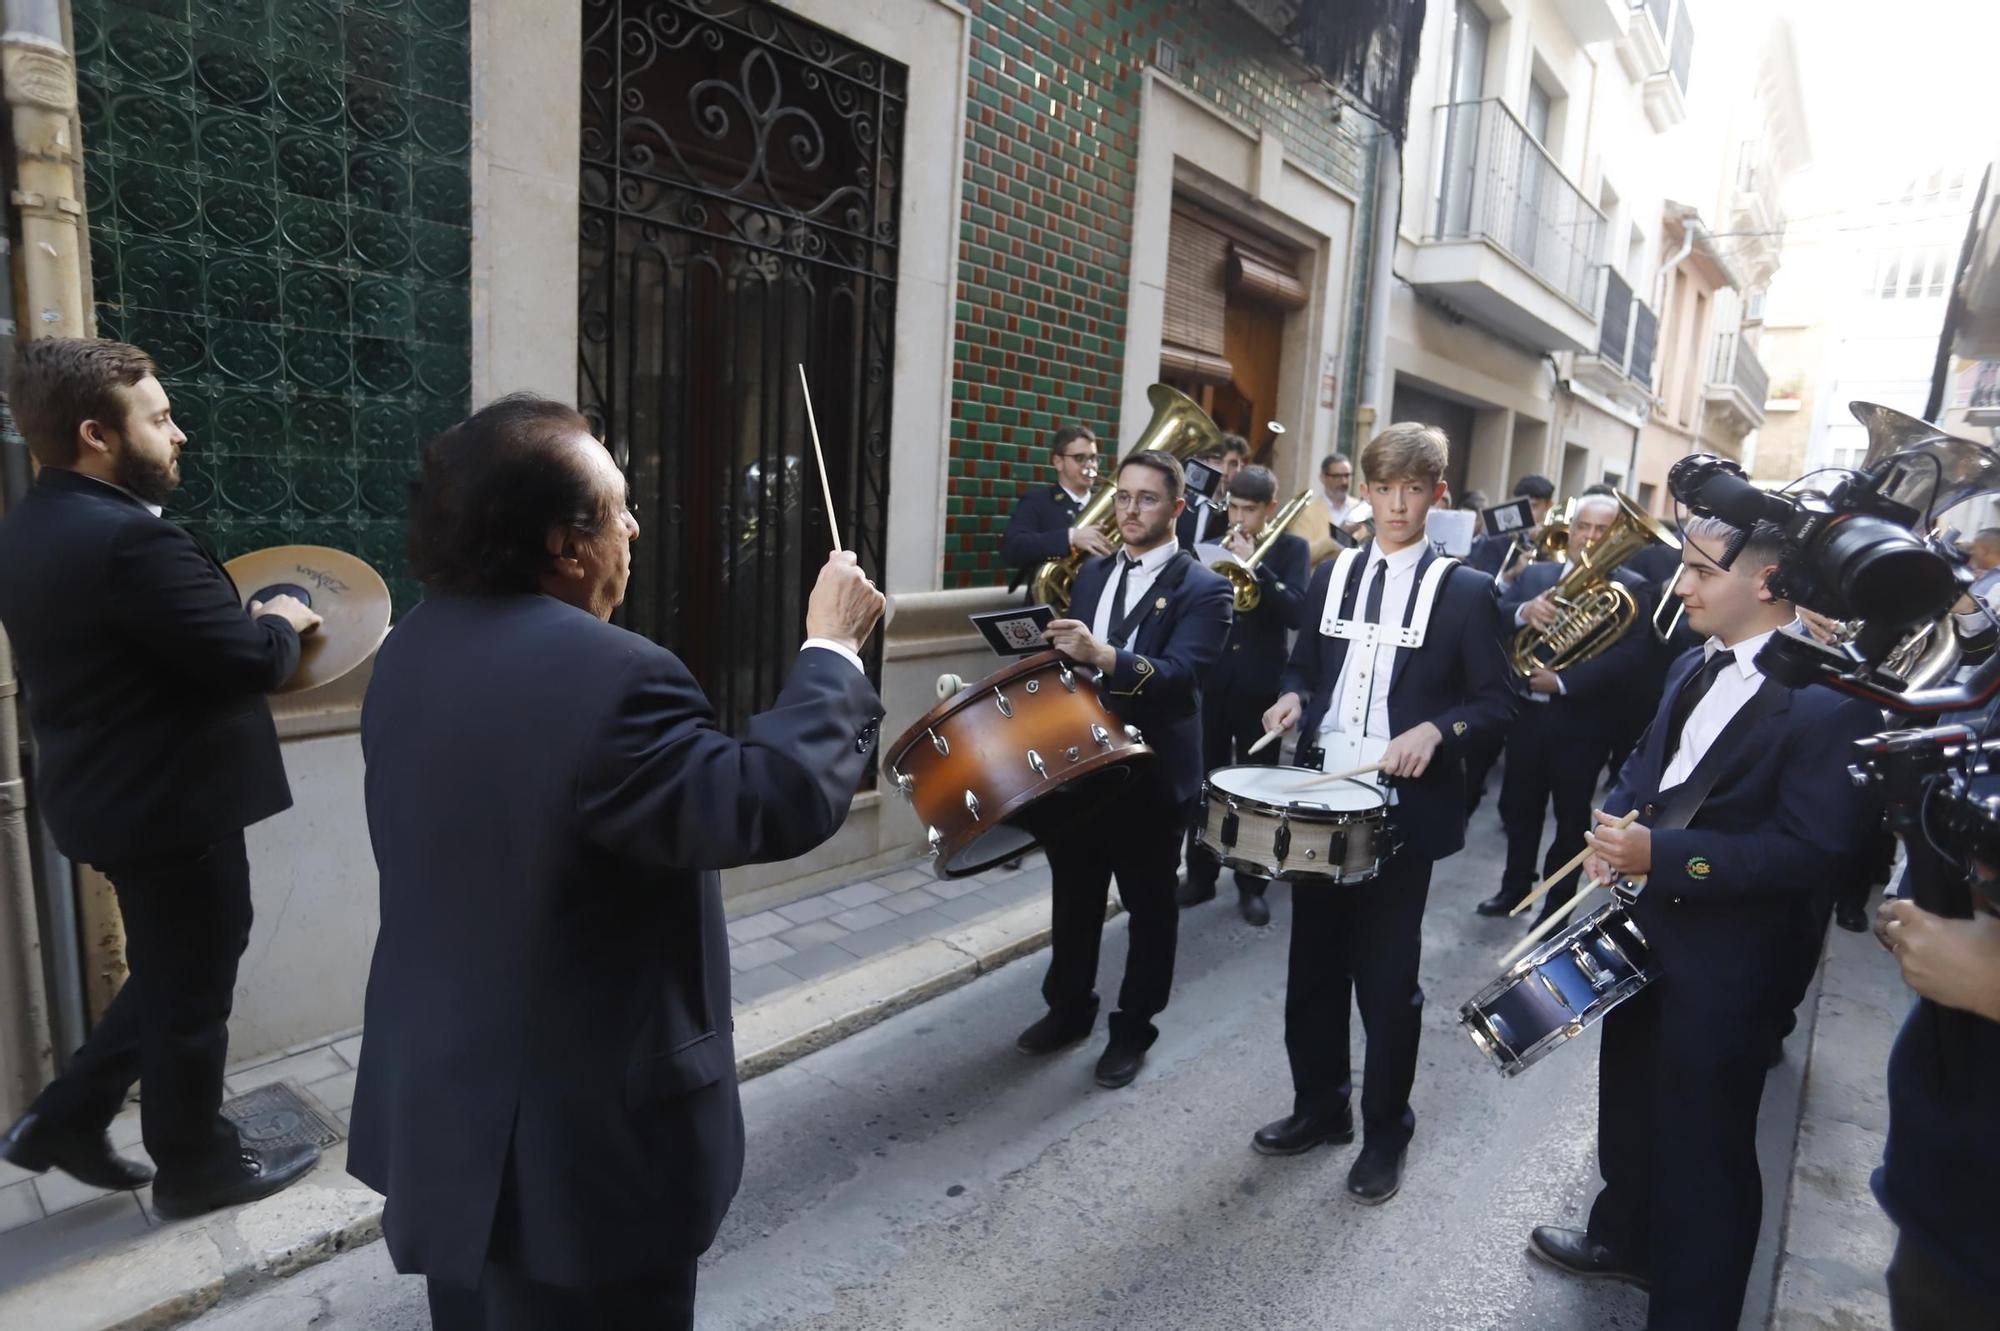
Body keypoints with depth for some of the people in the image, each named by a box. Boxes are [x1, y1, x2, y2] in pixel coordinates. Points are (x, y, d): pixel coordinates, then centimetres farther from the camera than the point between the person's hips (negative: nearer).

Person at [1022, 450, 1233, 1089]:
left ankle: (1133, 1029, 28)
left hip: (1152, 773, -5)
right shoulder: (1092, 572, 9)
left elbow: (1178, 674, -26)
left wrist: (1104, 655, -40)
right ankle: (1068, 1008, 36)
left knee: (1149, 907, 11)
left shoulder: (1203, 588, -11)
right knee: (1073, 897, 17)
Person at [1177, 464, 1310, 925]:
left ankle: (1252, 885, 19)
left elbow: (1299, 614, -14)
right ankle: (1200, 875, 23)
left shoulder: (1291, 549, -1)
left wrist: (1254, 563, -19)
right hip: (1211, 681, 3)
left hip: (1260, 685, -3)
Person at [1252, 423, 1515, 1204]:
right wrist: (1295, 698, -4)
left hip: (1403, 810, -4)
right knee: (1313, 965, 15)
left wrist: (1435, 731, -22)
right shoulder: (1331, 575, 10)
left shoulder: (1465, 591, -4)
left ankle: (1386, 1133, 26)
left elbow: (1497, 703, -5)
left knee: (1386, 979, 6)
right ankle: (1319, 1105, 34)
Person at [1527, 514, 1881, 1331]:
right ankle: (1625, 1238, 48)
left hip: (1726, 962, -8)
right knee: (1630, 1106, 25)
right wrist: (1616, 823, -6)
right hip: (1645, 928, 8)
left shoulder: (1828, 698, -20)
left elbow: (1813, 850, -24)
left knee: (1704, 1146, 9)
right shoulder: (1695, 668, 5)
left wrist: (1662, 853, -29)